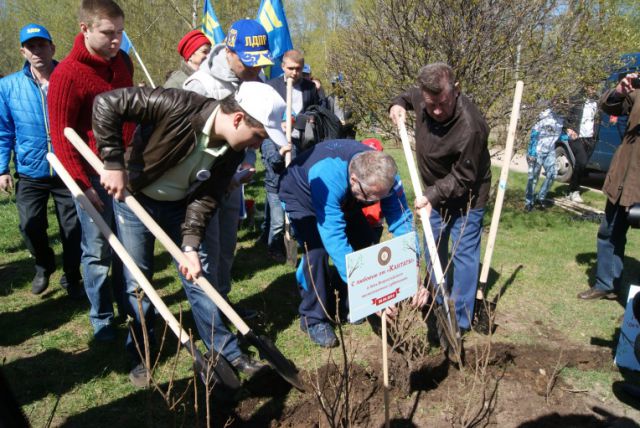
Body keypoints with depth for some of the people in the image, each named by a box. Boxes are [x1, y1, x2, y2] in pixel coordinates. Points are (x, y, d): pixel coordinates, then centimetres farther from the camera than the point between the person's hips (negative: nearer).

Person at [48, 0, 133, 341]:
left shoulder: (123, 62, 6)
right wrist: (82, 184, -13)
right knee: (98, 251, 5)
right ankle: (101, 318, 22)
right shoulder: (67, 74, -13)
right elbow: (61, 135, -11)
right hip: (94, 176, -5)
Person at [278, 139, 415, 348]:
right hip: (301, 195, -5)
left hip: (343, 198, 6)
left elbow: (402, 219, -30)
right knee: (317, 249, -24)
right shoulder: (328, 178, -47)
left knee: (365, 240, -6)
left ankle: (348, 307, 14)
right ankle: (313, 318, -5)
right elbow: (334, 239, -49)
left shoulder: (384, 176, -30)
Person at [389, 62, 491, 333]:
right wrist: (398, 104, -5)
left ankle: (460, 321, 11)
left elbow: (462, 179, -26)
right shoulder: (423, 99, -14)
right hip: (437, 191, 8)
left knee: (464, 255, -2)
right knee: (434, 250, 17)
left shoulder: (470, 128, -35)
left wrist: (432, 195, -33)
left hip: (465, 196, -7)